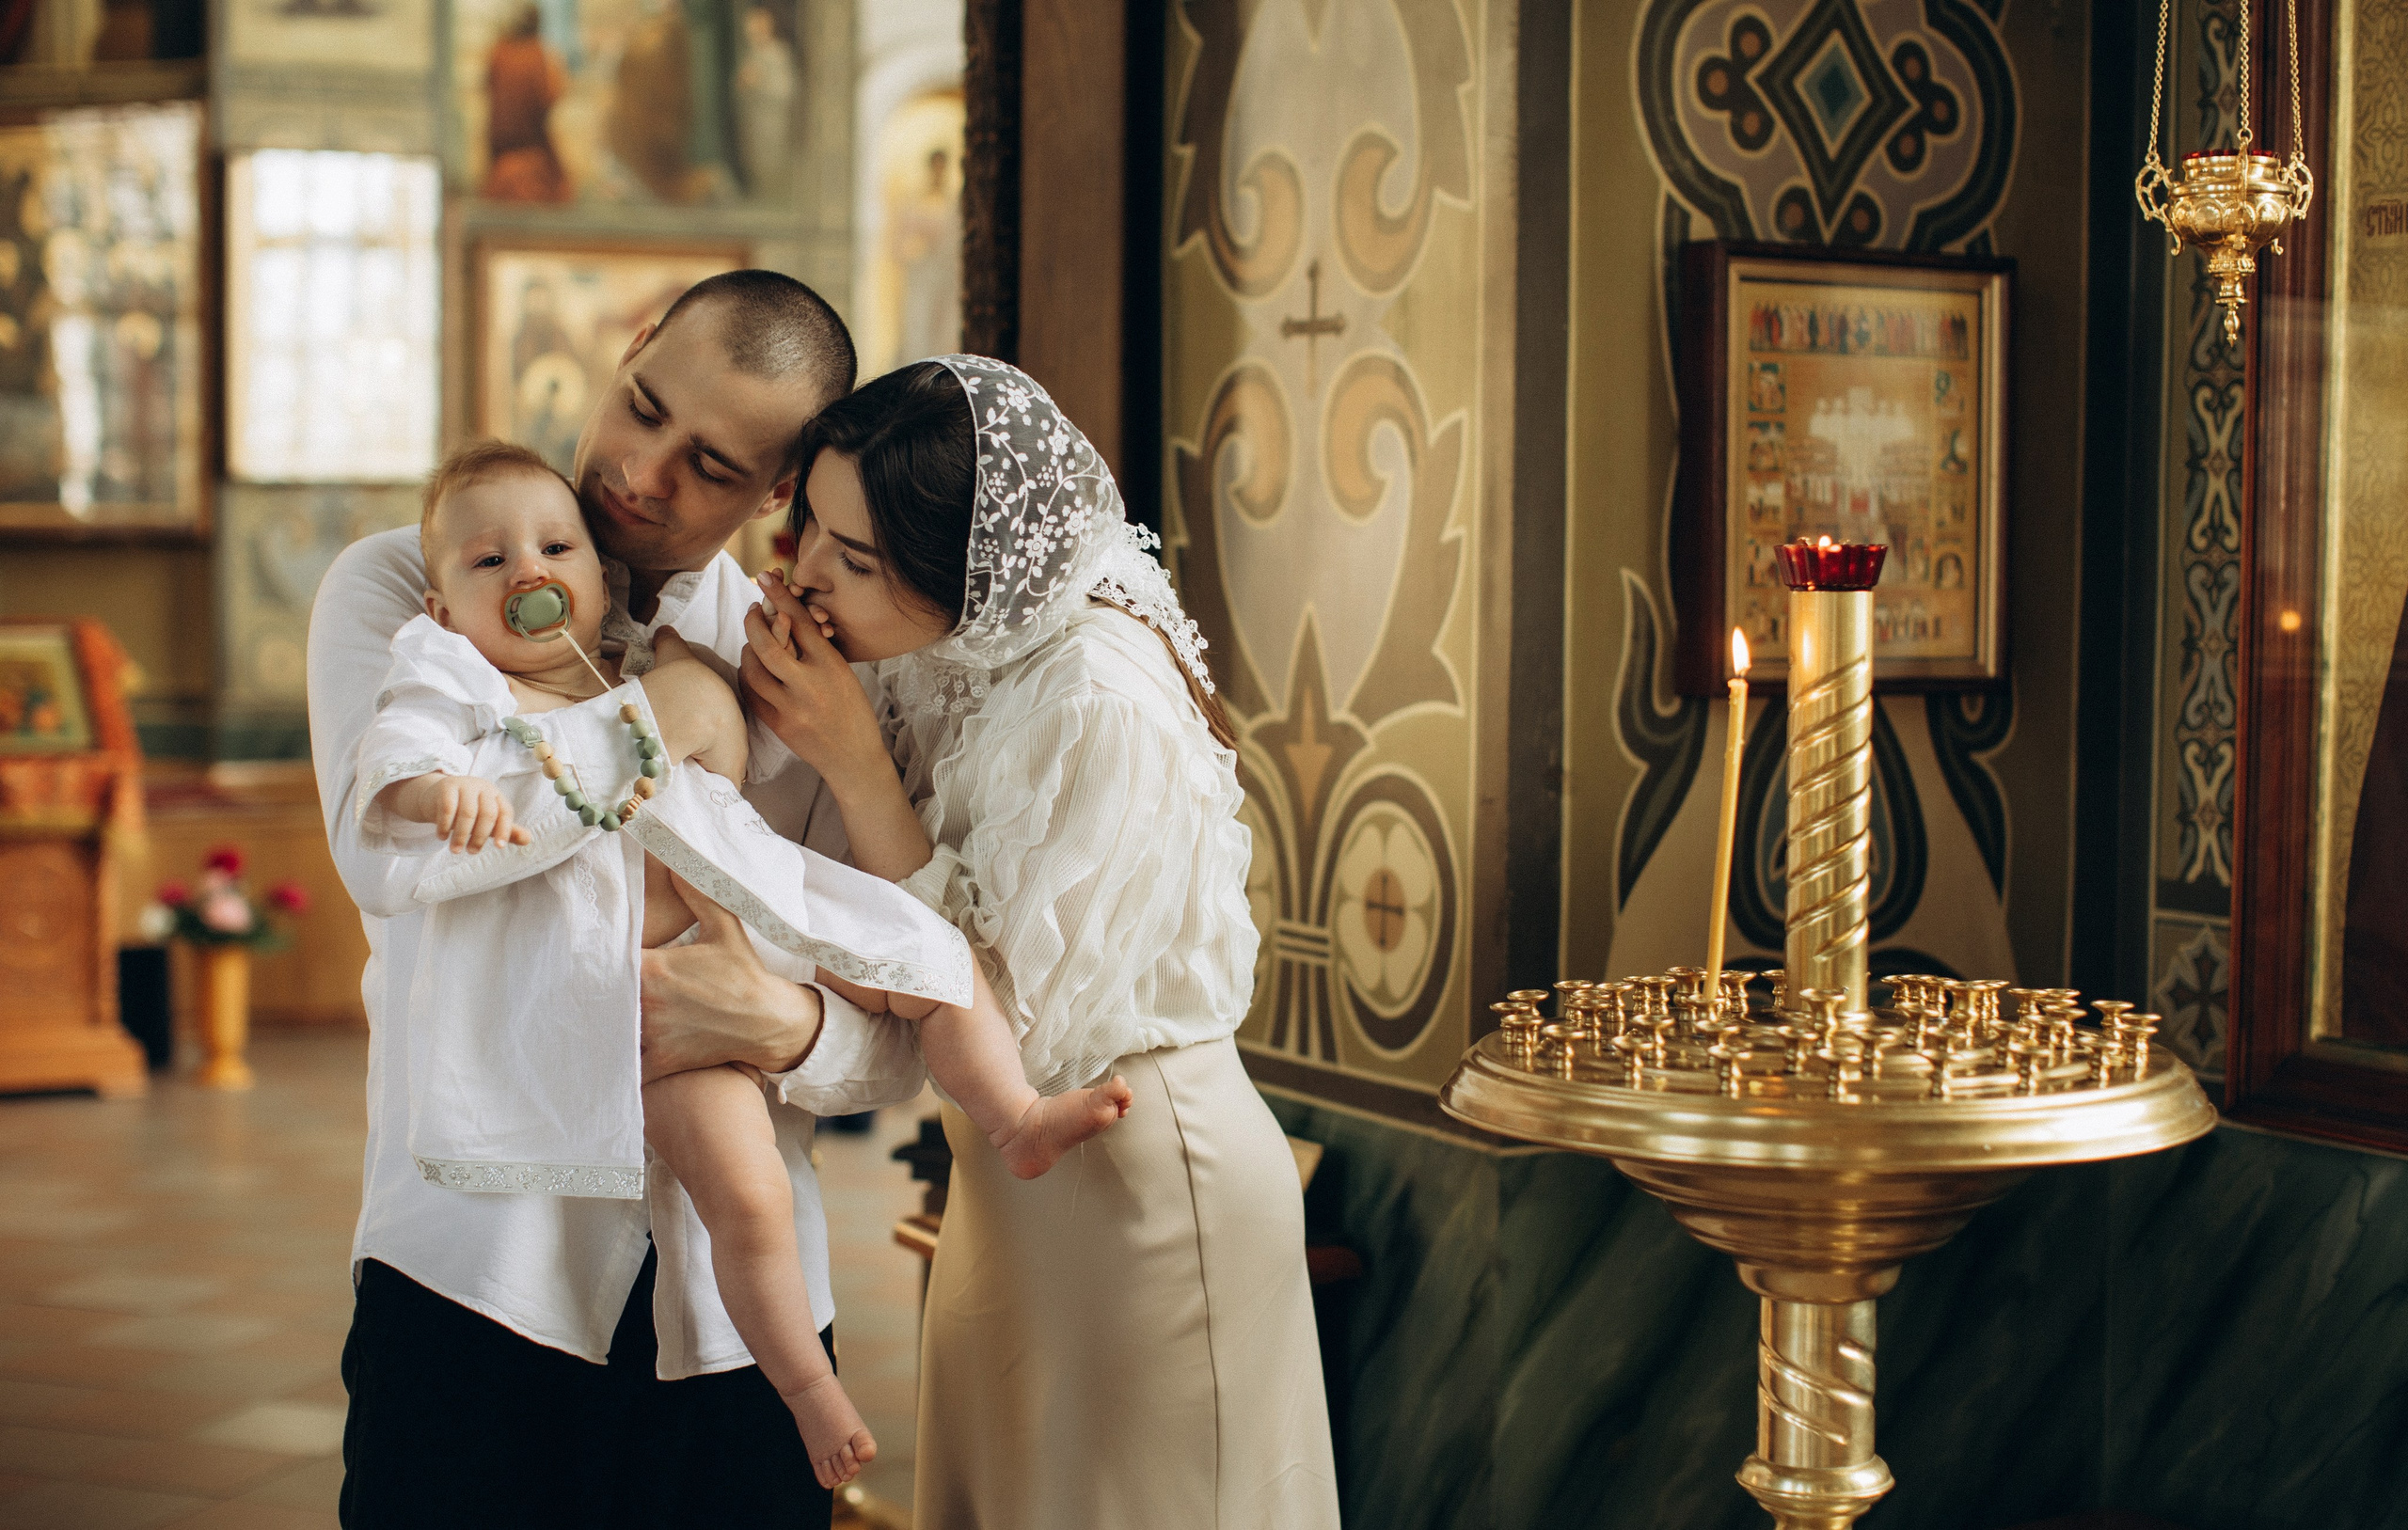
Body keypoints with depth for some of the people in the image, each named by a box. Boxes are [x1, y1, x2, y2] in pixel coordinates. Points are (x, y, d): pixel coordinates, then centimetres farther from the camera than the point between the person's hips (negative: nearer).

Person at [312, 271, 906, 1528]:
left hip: (736, 1304, 2)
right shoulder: (401, 589, 2)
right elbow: (390, 854, -20)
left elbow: (896, 1048, 1)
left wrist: (785, 1028, -22)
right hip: (480, 1275, -2)